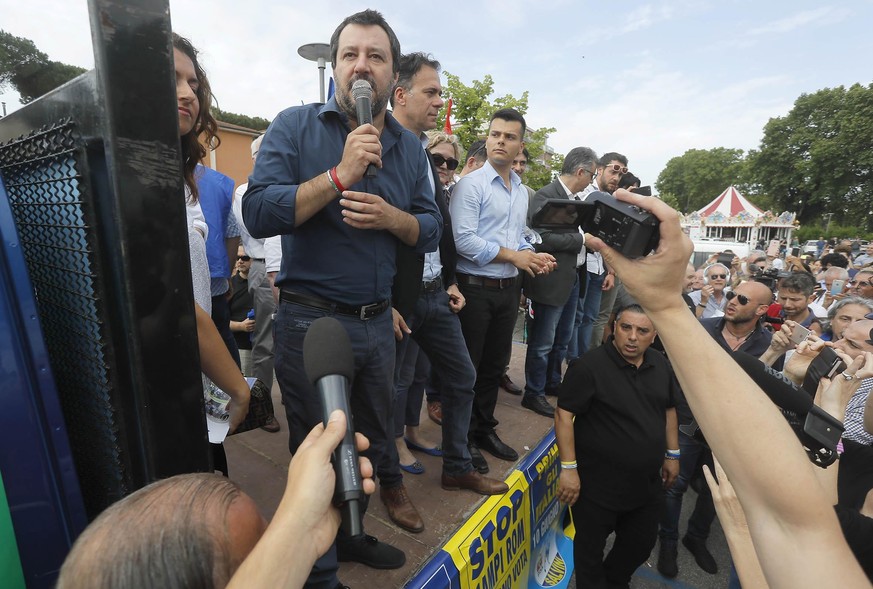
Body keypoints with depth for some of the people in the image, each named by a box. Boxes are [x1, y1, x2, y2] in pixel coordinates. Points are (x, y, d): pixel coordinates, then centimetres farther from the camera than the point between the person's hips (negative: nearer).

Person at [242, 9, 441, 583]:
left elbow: (430, 230, 5)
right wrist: (340, 175, -22)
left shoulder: (410, 147, 8)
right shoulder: (295, 125, -4)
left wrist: (388, 216, -14)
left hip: (378, 321, 5)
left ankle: (349, 534, 49)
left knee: (371, 443, 22)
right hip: (310, 320, -4)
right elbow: (259, 213, -16)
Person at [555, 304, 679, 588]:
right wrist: (569, 468, -22)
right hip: (597, 484, -6)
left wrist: (672, 454, 14)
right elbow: (564, 414, -21)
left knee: (642, 543, 26)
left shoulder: (661, 364, 0)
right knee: (591, 547, 14)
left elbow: (668, 410, 14)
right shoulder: (590, 364, -22)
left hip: (647, 483, 7)